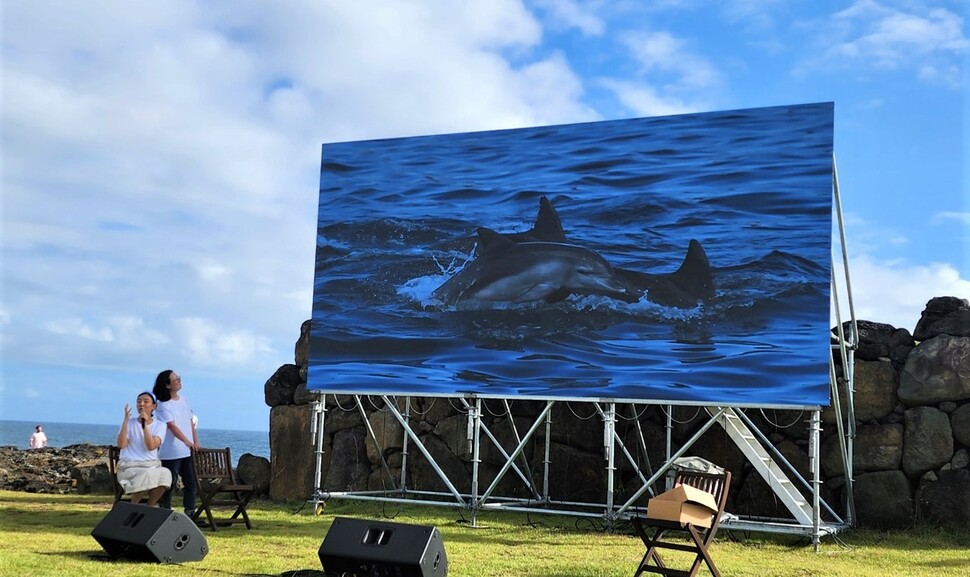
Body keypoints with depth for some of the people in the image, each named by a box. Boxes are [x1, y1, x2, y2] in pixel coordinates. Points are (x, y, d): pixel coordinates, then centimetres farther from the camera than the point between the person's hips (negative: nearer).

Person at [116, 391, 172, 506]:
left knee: (165, 474, -34)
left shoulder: (160, 425, 7)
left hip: (152, 465, 2)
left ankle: (150, 506, -14)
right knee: (148, 475, -36)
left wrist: (145, 424, -14)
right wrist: (126, 420, -12)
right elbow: (121, 445, -10)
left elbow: (151, 446, -10)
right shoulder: (129, 423, 7)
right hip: (129, 466, -2)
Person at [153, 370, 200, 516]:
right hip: (171, 453, -7)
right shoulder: (163, 405, -9)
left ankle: (190, 514, 9)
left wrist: (196, 442, 3)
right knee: (170, 484, -2)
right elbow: (172, 426, -19)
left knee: (191, 483, 4)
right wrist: (187, 442, -30)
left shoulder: (183, 400, 12)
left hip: (188, 451, 7)